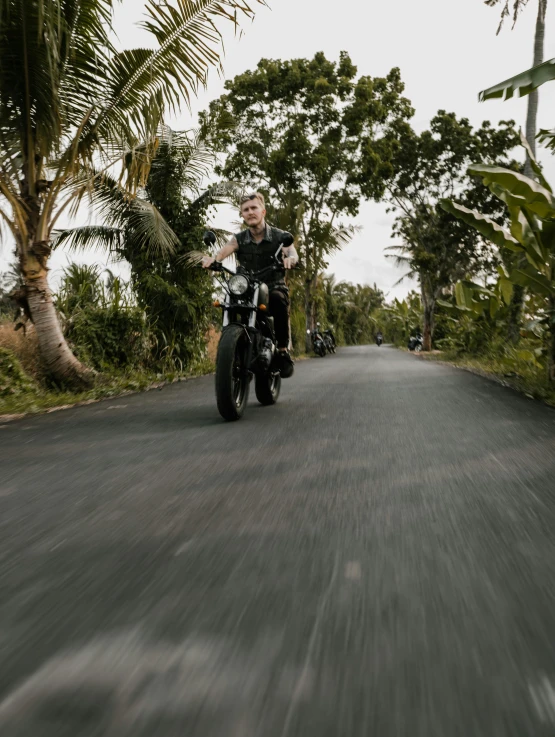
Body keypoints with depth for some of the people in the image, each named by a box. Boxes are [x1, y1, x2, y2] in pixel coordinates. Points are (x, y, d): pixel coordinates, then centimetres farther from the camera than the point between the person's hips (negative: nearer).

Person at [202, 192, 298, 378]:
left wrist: (291, 258, -49)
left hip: (274, 288, -2)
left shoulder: (280, 236, -1)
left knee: (278, 299, -37)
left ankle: (283, 350, -24)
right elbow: (222, 252, -17)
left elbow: (292, 252, -22)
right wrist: (211, 259, -42)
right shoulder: (239, 239, 4)